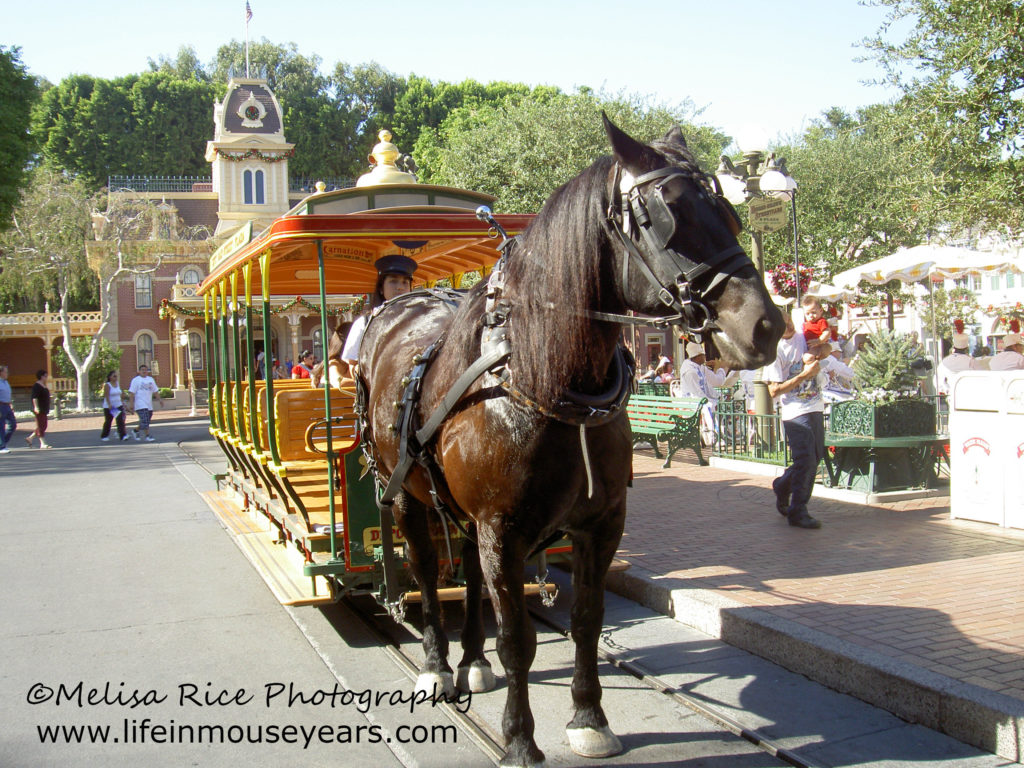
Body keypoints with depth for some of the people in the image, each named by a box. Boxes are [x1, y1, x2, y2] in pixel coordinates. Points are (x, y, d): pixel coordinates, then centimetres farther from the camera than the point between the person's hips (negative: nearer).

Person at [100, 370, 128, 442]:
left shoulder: (118, 384, 10)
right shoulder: (107, 385, -9)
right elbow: (106, 396, -17)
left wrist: (122, 403, 17)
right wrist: (109, 405, -27)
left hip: (118, 405, 5)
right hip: (109, 407, -5)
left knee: (120, 420, -9)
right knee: (108, 422, 6)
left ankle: (123, 435, -15)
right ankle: (104, 436, 22)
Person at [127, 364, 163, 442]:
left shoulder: (151, 379, 16)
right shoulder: (136, 380, -2)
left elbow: (155, 391, 21)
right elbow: (131, 393, -8)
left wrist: (160, 400, 11)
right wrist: (132, 404, -15)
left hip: (149, 405, 7)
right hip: (140, 405, -7)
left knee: (145, 422, 9)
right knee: (145, 421, -14)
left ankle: (135, 431, 29)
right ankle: (148, 436, -12)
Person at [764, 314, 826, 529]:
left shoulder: (803, 338, 8)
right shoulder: (774, 351, -11)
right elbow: (774, 391, -14)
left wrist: (815, 353, -9)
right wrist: (804, 375, -18)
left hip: (816, 409, 7)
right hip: (796, 413, -7)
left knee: (815, 457, 14)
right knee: (806, 461, -9)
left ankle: (783, 486, 36)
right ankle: (798, 512, 0)